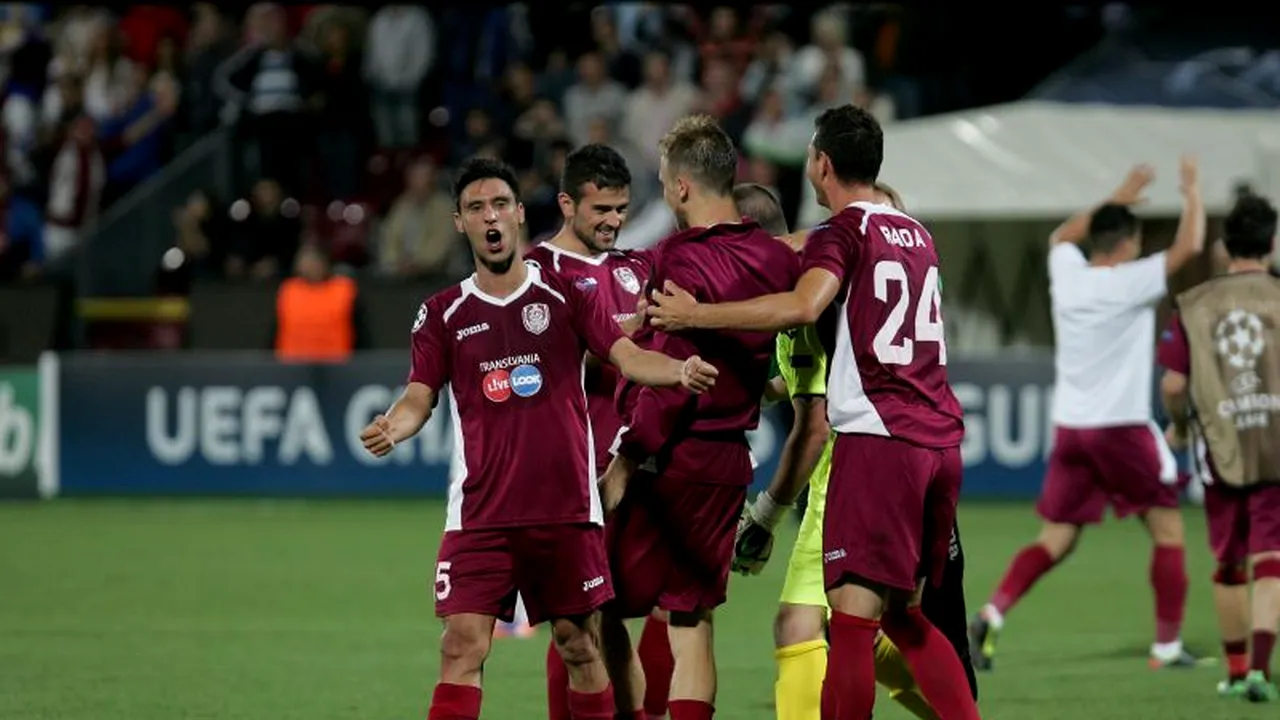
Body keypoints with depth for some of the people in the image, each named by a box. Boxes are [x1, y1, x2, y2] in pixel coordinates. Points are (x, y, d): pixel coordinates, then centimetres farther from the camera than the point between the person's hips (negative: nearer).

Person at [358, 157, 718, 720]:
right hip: (481, 514, 0)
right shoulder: (444, 314, 8)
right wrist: (392, 427, -20)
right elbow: (420, 396, 4)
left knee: (579, 647, 5)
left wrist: (680, 370, -24)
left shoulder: (564, 297, 5)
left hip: (567, 508, 0)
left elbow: (626, 356, -3)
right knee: (462, 646, -10)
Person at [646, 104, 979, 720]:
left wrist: (697, 315, -16)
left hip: (877, 437, -8)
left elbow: (802, 306, -22)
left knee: (853, 615, -10)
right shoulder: (915, 234, 19)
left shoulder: (843, 231, -4)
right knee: (903, 614, 16)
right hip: (941, 439, 8)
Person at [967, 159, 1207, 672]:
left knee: (1055, 541, 7)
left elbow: (1061, 235, 29)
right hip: (1122, 429, -5)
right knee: (1167, 532, 9)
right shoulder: (1128, 283, -11)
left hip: (1069, 429, 6)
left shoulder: (1066, 274, 6)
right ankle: (1168, 645, 9)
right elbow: (1189, 246, -9)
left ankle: (992, 614, -13)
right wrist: (1192, 192, 7)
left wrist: (1118, 200, 34)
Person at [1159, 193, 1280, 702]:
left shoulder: (1193, 306, 1)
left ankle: (1236, 670, 25)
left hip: (1222, 451, 2)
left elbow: (1173, 384, -2)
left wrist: (1178, 426, 18)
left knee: (1229, 567, 15)